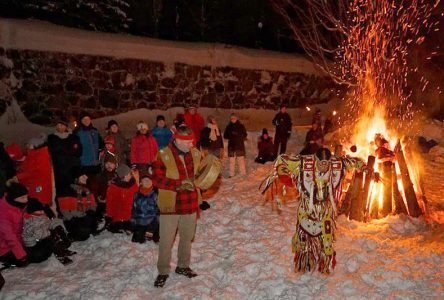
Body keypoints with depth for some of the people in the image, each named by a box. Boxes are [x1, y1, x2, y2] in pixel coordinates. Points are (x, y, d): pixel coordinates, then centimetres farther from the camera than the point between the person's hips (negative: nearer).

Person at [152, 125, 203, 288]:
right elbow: (158, 180, -16)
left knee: (187, 238, 20)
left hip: (190, 204, 5)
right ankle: (163, 271, 26)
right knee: (166, 241, 8)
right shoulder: (163, 155, -16)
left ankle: (183, 266, 40)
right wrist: (179, 184, -26)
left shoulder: (195, 154, -1)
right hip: (170, 205, -4)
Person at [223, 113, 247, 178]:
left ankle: (243, 173, -2)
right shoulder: (228, 127, 11)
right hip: (231, 146, 2)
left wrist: (237, 134, -14)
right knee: (232, 160, 1)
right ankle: (231, 174, 5)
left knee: (241, 160, -6)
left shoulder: (241, 126, 6)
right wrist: (231, 135, -11)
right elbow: (225, 136, 8)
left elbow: (244, 135, 1)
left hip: (240, 145, -2)